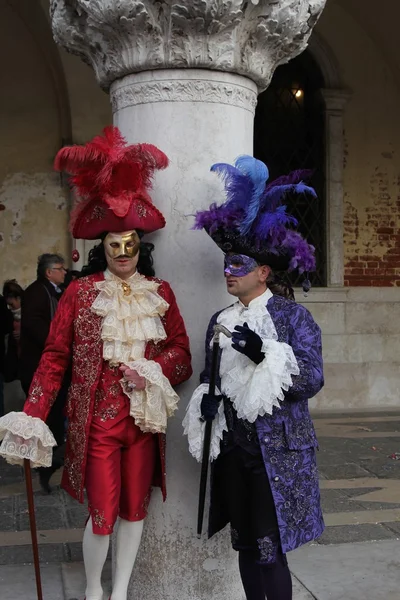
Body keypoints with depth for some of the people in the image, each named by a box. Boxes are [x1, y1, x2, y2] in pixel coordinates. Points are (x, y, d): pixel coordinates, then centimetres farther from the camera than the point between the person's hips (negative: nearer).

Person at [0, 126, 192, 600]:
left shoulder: (159, 291, 5)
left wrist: (154, 371, -15)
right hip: (96, 417, -3)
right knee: (102, 514, 2)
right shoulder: (80, 291, -2)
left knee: (134, 508, 12)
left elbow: (181, 351, 6)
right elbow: (54, 357, -4)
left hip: (144, 415, 3)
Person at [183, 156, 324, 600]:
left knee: (270, 551, -4)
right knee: (245, 545, 14)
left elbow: (313, 379, -13)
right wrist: (205, 398, -4)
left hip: (277, 451, -5)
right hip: (233, 448, 5)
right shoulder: (220, 321, 10)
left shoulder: (293, 315, -5)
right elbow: (209, 376, 18)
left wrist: (265, 354, -26)